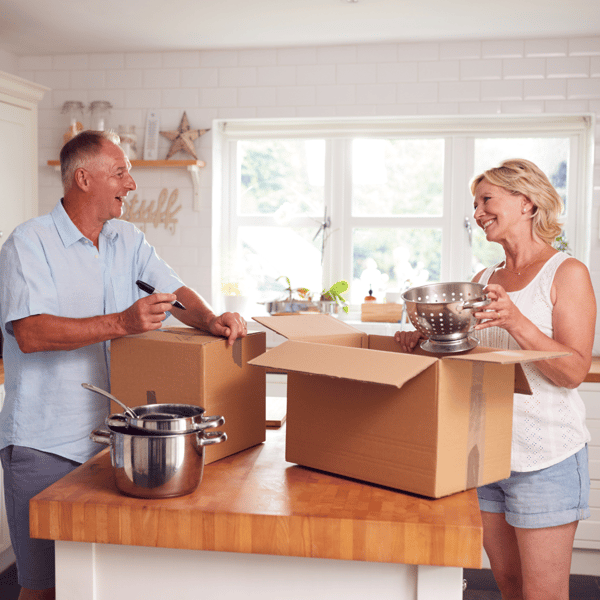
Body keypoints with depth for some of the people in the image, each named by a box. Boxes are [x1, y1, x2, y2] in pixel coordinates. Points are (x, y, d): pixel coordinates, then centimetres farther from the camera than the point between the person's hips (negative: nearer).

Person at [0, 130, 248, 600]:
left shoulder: (128, 240, 10)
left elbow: (174, 290, 9)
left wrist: (209, 319, -13)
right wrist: (121, 323, -29)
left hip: (109, 434, 6)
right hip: (44, 442, -5)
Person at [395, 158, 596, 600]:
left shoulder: (567, 273, -7)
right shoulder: (485, 278, 11)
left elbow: (574, 371, -15)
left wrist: (516, 322, -28)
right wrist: (423, 341, -6)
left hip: (544, 458, -6)